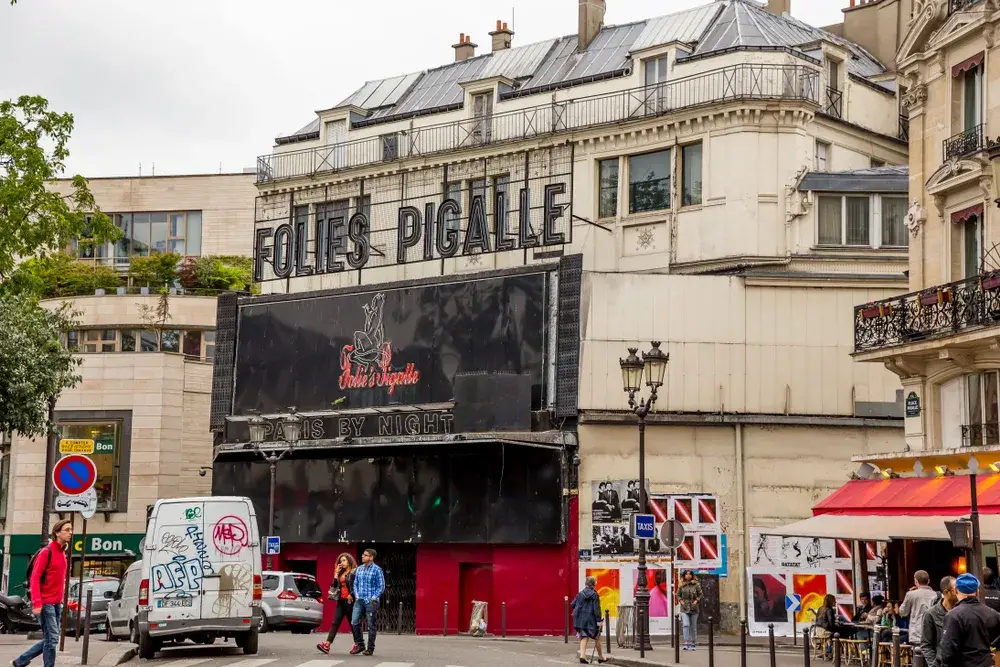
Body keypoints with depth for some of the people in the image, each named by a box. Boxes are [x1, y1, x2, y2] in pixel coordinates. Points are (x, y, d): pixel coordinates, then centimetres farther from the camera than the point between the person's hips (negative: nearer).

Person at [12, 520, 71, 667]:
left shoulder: (62, 552, 14)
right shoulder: (46, 552, -12)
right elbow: (35, 578, -16)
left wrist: (61, 599, 15)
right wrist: (37, 603, -23)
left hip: (57, 603, 8)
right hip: (46, 603, -8)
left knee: (50, 639, 11)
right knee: (52, 639, -9)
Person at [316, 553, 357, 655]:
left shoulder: (354, 572, -7)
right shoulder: (341, 573, 16)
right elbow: (335, 585, 10)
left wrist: (351, 596, -15)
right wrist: (336, 573, 4)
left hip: (349, 601, -7)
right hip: (341, 601, 7)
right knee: (335, 623, -2)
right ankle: (327, 645, -10)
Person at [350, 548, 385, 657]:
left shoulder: (377, 570, -6)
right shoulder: (359, 569, 10)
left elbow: (381, 587, -6)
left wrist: (373, 598, -12)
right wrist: (356, 595, 3)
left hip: (371, 602, -5)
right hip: (359, 600, 5)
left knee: (371, 626, 1)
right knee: (354, 622, -2)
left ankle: (370, 649, 10)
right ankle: (359, 645, 12)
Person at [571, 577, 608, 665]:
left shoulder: (580, 594, 3)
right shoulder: (595, 595, -10)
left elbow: (573, 604, 7)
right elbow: (597, 609, -14)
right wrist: (599, 620, -12)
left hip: (580, 619, 4)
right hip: (591, 619, -4)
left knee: (584, 637, 5)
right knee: (597, 638, 11)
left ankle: (582, 656, -12)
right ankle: (601, 657, 22)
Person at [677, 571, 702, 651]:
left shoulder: (696, 584, 0)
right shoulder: (682, 585, 4)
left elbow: (700, 594, 4)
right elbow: (678, 594, 14)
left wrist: (696, 601, -9)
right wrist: (681, 601, -2)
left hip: (694, 608, 0)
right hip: (684, 608, 0)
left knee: (693, 626, 7)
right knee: (686, 625, -14)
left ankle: (693, 644, 16)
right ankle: (686, 643, -16)